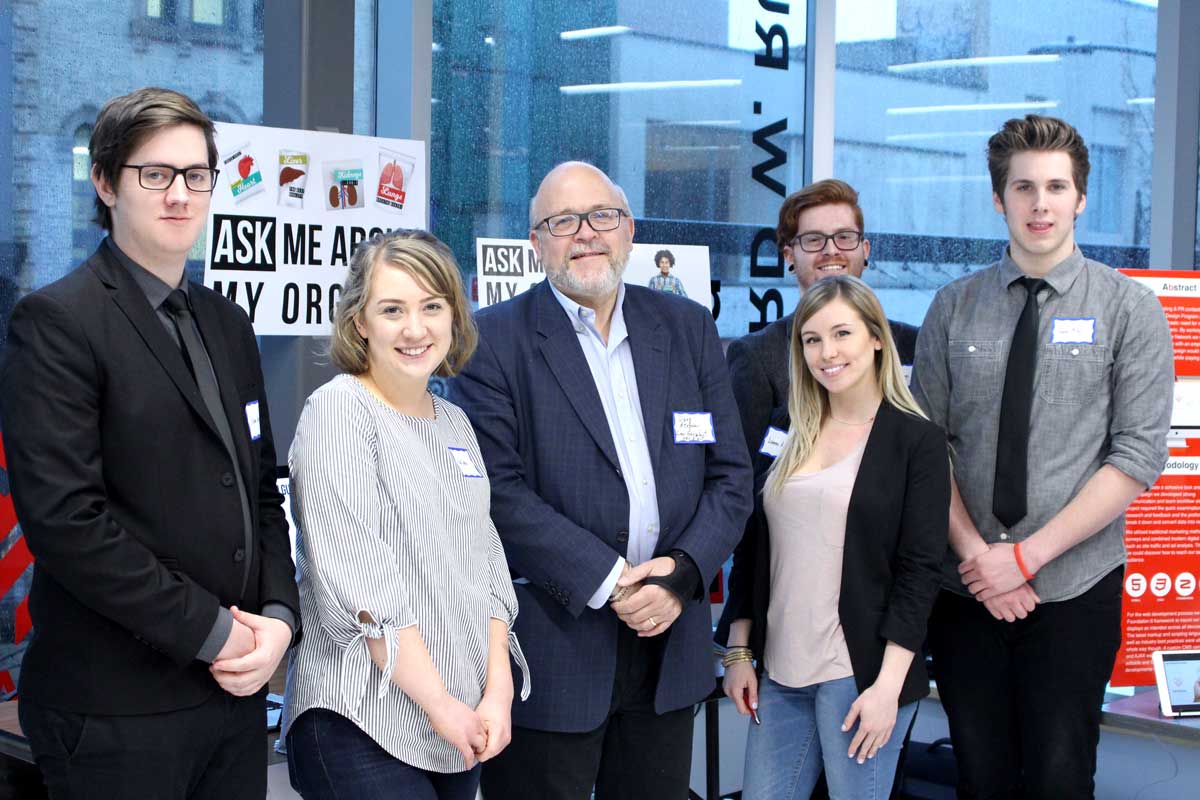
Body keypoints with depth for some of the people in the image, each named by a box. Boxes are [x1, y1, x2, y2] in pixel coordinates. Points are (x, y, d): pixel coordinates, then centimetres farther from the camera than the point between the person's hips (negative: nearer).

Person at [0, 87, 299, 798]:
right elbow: (65, 518, -17)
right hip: (116, 711, -6)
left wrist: (279, 616, -1)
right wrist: (212, 631, -15)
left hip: (234, 688, 7)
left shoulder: (227, 324, 15)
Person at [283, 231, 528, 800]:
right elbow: (356, 582, -14)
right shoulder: (338, 409, -7)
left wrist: (497, 691, -2)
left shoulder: (455, 424, 14)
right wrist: (441, 703, -14)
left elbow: (485, 563, 12)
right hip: (365, 729, -6)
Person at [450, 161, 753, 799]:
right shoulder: (494, 340, -4)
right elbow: (498, 489, -12)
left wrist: (683, 572, -9)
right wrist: (608, 580, -17)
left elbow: (730, 474, 7)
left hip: (668, 644, 4)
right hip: (550, 646, -4)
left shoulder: (689, 328, 9)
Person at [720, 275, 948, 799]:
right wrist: (739, 651, 9)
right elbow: (752, 550, 13)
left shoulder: (916, 440, -4)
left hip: (862, 676, -5)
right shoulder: (787, 438, 9)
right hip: (779, 672, 5)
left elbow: (920, 571, -8)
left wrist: (889, 684, -14)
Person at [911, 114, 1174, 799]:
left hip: (1075, 589, -2)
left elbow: (1139, 457, -7)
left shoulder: (1130, 309, -2)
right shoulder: (954, 307, 4)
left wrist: (1027, 556, -12)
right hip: (966, 587, 2)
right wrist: (976, 554, -10)